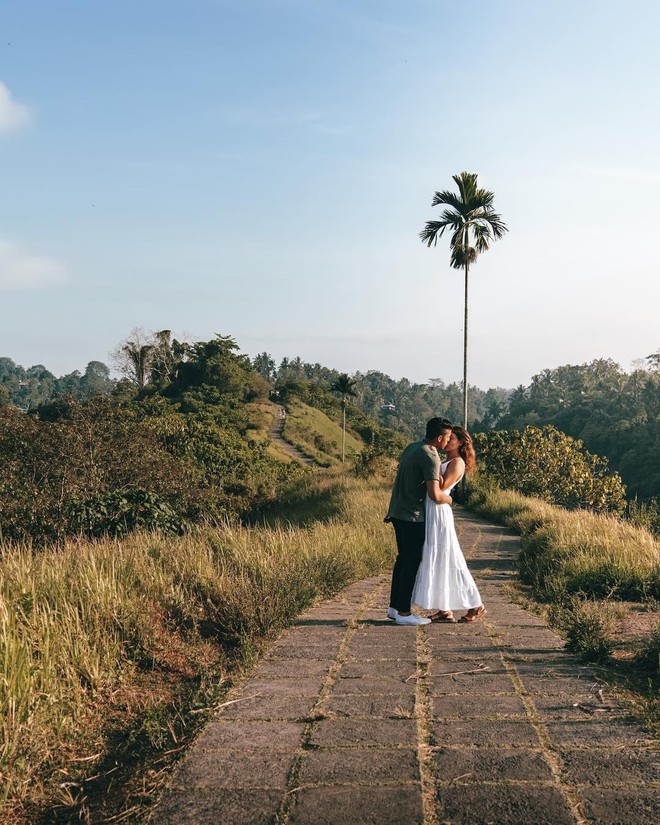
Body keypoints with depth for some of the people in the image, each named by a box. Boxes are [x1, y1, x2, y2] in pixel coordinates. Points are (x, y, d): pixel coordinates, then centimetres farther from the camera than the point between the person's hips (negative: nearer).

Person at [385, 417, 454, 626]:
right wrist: (448, 499, -6)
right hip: (413, 516, -9)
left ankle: (395, 606, 23)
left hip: (398, 512, 9)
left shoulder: (411, 447, 10)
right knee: (412, 562, -1)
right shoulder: (430, 458, -19)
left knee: (403, 559, 16)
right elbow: (435, 495, -24)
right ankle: (403, 612, 4)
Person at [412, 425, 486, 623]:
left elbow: (441, 487, -18)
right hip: (430, 513, 9)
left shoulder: (457, 462, -7)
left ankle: (475, 606, 6)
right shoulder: (444, 461, 19)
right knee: (435, 561, 10)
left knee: (445, 561, -4)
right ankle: (445, 610, 15)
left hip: (439, 514, -9)